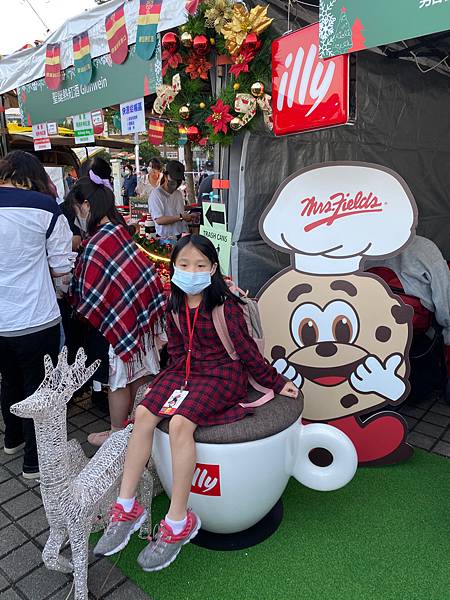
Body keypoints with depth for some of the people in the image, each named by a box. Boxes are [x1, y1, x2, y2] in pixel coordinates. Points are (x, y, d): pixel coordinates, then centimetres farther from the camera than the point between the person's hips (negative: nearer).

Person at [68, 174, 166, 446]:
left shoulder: (97, 244, -23)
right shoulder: (121, 230, 1)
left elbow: (89, 297, -19)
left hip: (116, 320, -8)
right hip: (140, 311, 8)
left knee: (118, 381, 10)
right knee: (136, 375, 20)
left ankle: (117, 433, 29)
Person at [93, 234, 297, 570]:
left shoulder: (226, 306, -13)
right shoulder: (176, 306, 6)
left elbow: (247, 351, -6)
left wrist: (275, 382, -1)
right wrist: (173, 377, 9)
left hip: (221, 374, -6)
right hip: (184, 370, 6)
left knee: (179, 423, -29)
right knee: (144, 414, -16)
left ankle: (178, 522, -15)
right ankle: (126, 508, -4)